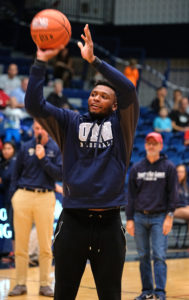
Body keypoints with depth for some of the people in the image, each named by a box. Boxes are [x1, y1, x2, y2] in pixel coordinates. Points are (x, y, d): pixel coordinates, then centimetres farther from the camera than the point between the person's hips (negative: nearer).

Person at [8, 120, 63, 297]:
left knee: (45, 245, 0)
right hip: (23, 197, 1)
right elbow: (16, 173, 13)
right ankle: (20, 284, 8)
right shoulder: (25, 148, 9)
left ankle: (44, 284, 8)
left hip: (46, 198, -1)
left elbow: (60, 175, -5)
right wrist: (14, 195, 5)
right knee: (20, 244, 2)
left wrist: (43, 159, -12)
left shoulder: (56, 149, 4)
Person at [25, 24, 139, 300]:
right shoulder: (70, 122, 10)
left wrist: (93, 60, -16)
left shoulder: (121, 124, 7)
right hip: (73, 220, 1)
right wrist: (41, 62, -13)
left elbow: (128, 89, -11)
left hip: (109, 222, -1)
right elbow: (34, 105, -3)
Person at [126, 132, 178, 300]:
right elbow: (131, 195, 11)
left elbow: (173, 193, 1)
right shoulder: (136, 168, 9)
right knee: (143, 256, 6)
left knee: (159, 256, -8)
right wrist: (129, 219, 5)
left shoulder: (169, 167, 2)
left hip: (159, 218, -3)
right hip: (140, 217, 3)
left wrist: (169, 216, -8)